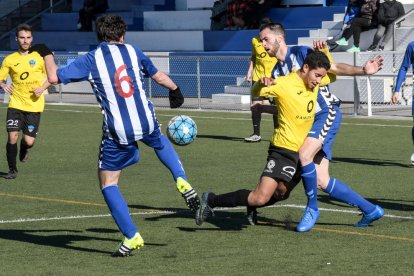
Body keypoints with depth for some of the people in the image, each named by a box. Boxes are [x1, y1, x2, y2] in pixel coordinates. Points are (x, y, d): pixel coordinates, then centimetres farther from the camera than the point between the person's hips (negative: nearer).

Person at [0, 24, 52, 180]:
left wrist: (42, 88, -10)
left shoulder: (39, 56, 0)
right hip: (15, 104, 1)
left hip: (34, 105, -1)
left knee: (29, 141, -4)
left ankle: (24, 149, 35)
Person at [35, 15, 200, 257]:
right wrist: (175, 91, 37)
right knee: (160, 142, 40)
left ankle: (132, 237, 3)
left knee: (108, 184, 10)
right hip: (146, 123, 4)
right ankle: (182, 181, 21)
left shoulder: (90, 60, -3)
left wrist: (47, 54, 14)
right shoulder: (132, 51, 6)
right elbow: (158, 76, 17)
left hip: (117, 133, -3)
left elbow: (54, 77, -5)